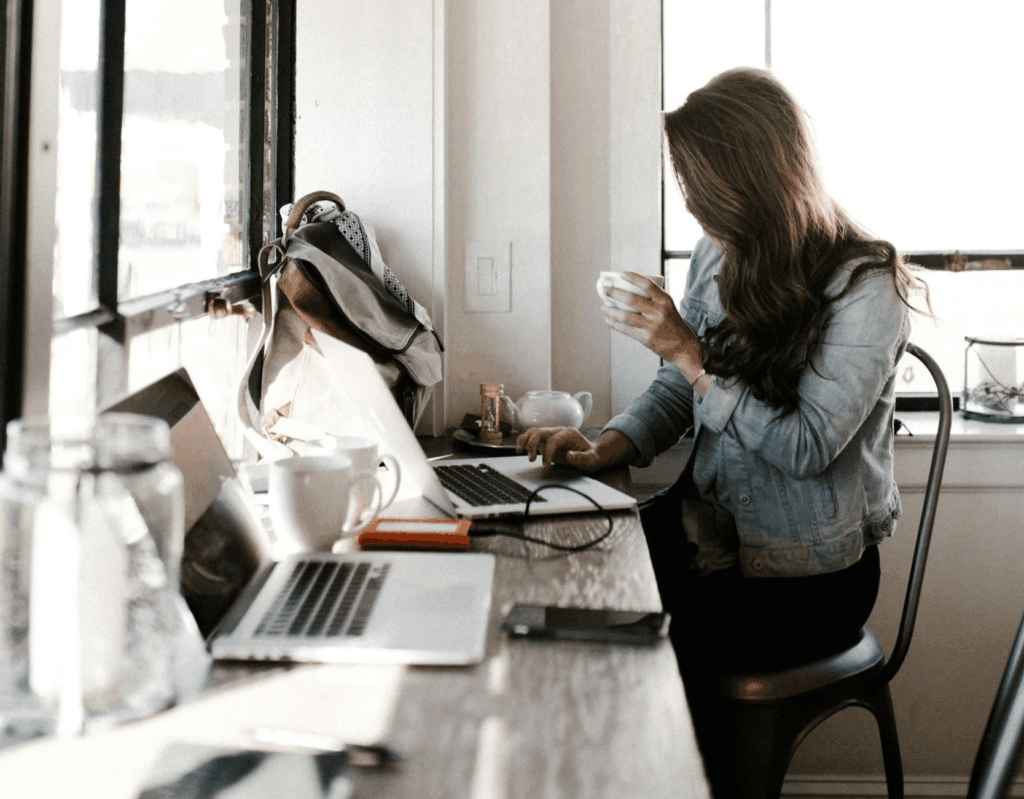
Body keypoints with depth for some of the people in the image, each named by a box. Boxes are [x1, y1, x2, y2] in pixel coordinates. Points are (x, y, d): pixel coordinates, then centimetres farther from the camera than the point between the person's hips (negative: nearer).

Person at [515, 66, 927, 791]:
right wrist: (606, 449, -7)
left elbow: (807, 446, -20)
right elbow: (677, 392, 11)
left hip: (811, 574, -6)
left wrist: (691, 354, -21)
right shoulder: (717, 257, 5)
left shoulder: (865, 285, -15)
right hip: (711, 528, 6)